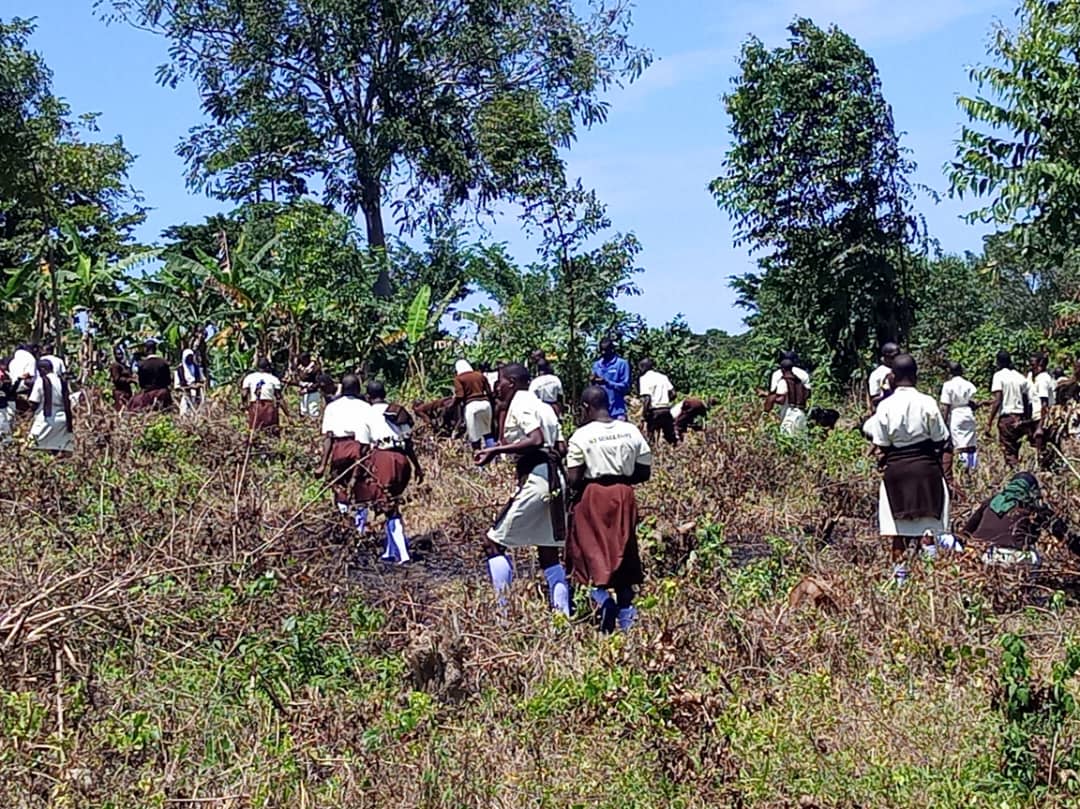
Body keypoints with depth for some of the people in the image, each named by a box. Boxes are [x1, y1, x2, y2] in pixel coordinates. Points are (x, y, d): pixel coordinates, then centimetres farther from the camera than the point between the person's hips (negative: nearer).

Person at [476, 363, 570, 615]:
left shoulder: (520, 404, -7)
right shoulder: (542, 406, 19)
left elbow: (536, 440, -23)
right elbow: (560, 447, 14)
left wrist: (496, 450, -22)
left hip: (534, 479, -9)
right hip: (554, 480, 9)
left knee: (494, 543, -3)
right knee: (549, 553, 15)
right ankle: (563, 614, 14)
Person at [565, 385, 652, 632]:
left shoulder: (581, 436, -11)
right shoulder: (631, 431, 1)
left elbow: (573, 480, -13)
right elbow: (644, 472, 3)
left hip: (592, 499, -4)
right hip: (624, 495, 4)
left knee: (592, 556, 8)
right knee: (621, 556, 13)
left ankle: (603, 598, -18)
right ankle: (627, 619, 10)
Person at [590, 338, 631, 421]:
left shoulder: (622, 363, -2)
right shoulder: (596, 365, 13)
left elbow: (625, 386, -7)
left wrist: (607, 382, -18)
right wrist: (593, 382, -9)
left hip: (617, 410, -4)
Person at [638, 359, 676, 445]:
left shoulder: (644, 378, -3)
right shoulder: (663, 376, 14)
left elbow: (646, 399, -13)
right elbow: (673, 393, 8)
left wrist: (643, 416, -10)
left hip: (654, 411, -5)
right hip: (666, 410, 5)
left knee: (651, 439, 0)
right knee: (671, 437, 11)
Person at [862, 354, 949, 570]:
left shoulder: (885, 406, -7)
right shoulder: (927, 403, -8)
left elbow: (880, 446, -3)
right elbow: (940, 440, -2)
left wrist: (882, 463, 14)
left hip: (896, 470, 0)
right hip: (927, 466, 0)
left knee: (899, 527, 8)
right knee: (930, 523, 8)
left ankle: (900, 567, 10)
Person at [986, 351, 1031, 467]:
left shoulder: (999, 375, -4)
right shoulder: (1021, 377, 12)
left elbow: (997, 400, -14)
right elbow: (1028, 402, 10)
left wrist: (989, 423, -14)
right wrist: (1026, 421, 17)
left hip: (1006, 418, -6)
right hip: (1020, 419, 6)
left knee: (1009, 454, -5)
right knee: (1015, 452, 15)